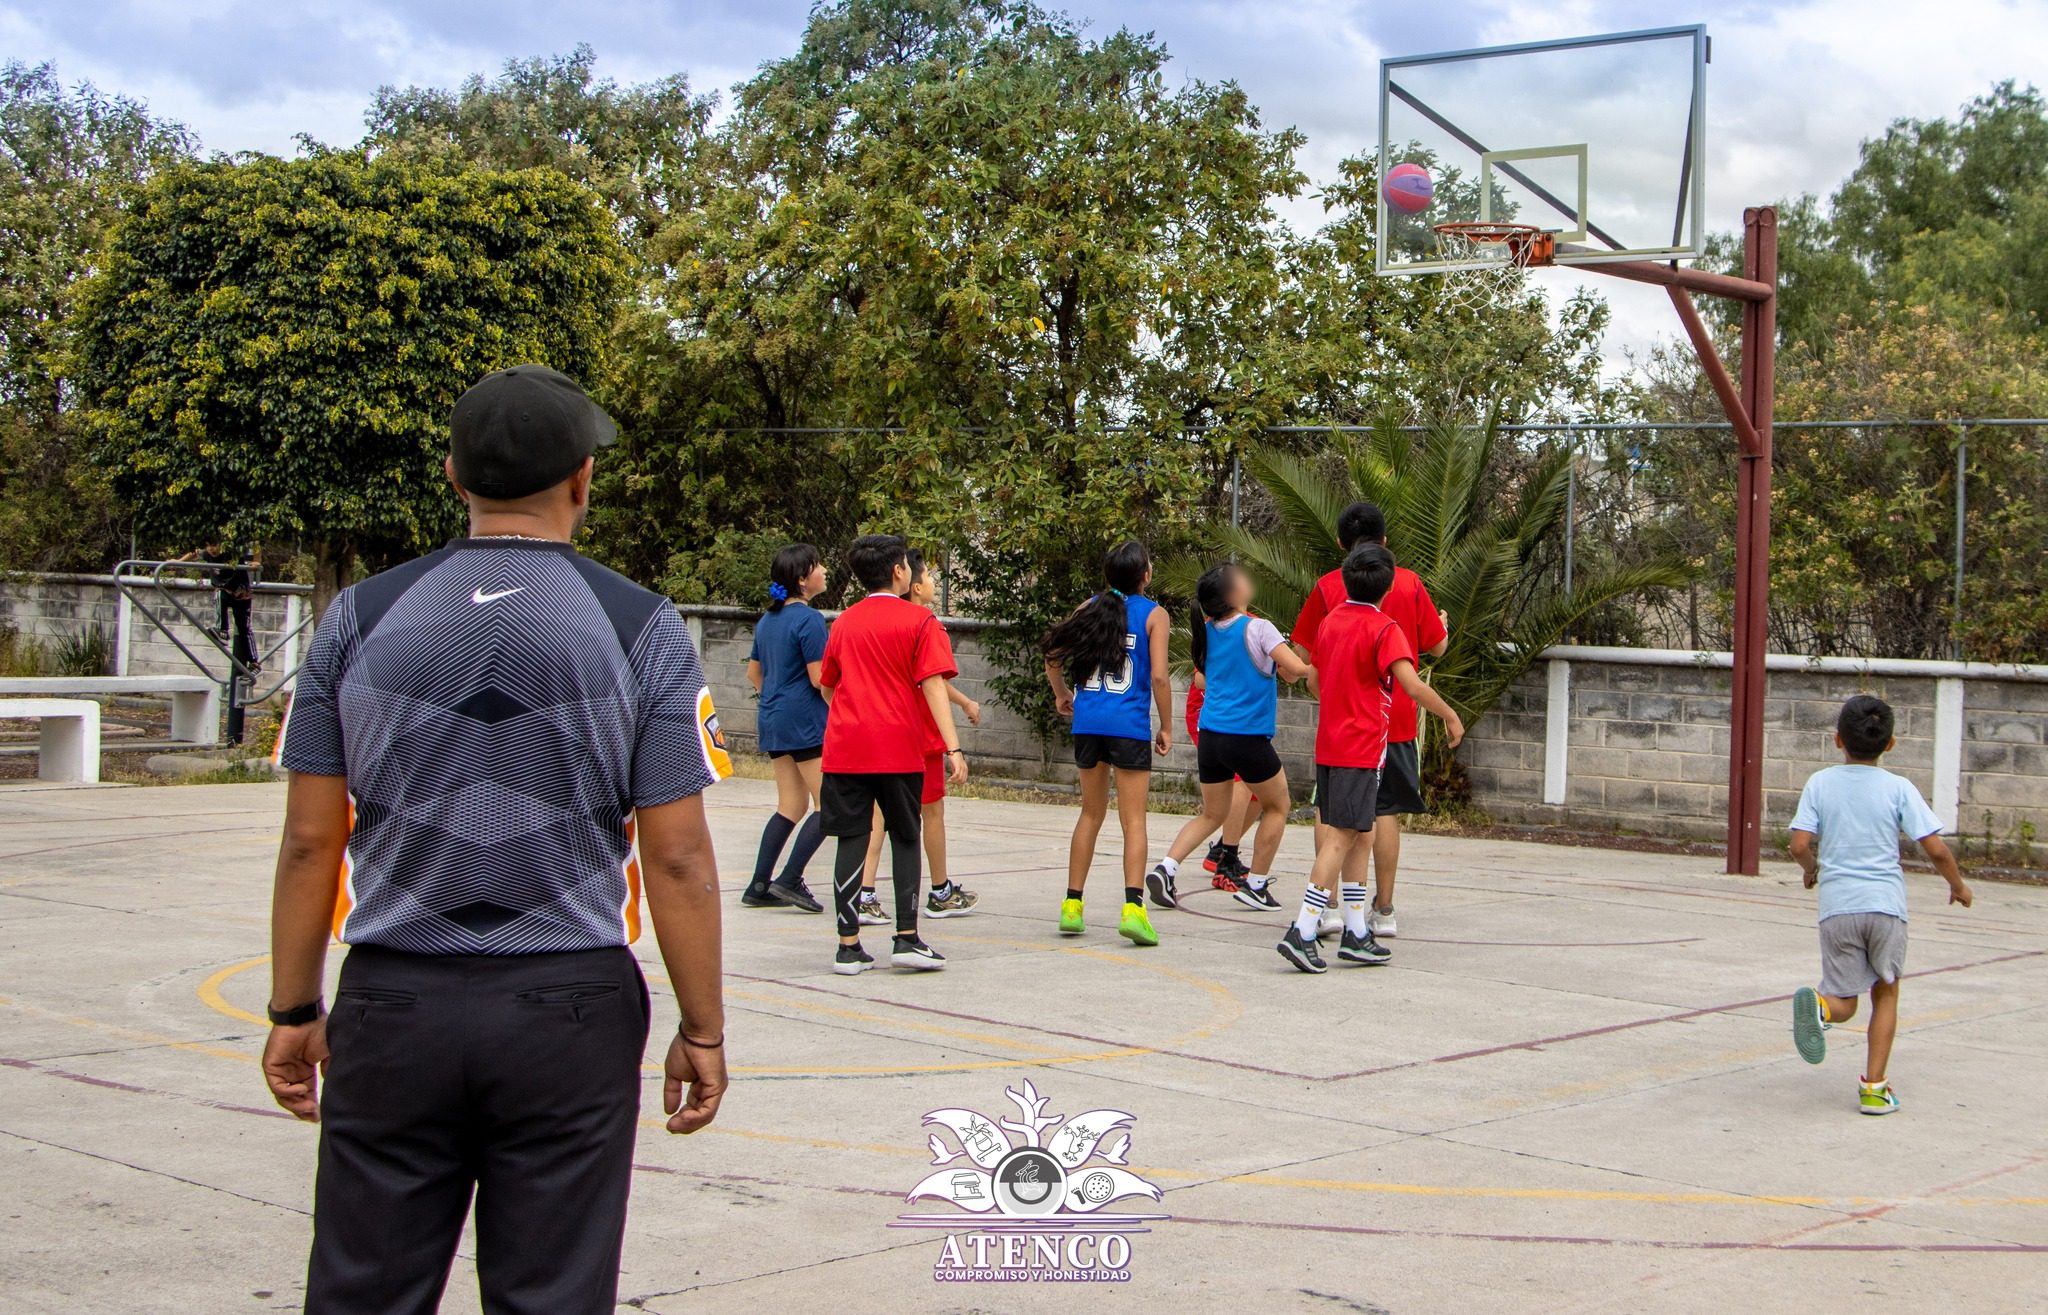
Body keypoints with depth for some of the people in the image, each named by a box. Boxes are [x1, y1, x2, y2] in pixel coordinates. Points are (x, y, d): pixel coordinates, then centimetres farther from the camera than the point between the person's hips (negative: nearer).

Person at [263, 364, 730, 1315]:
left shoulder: (358, 619, 1)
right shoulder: (642, 631, -4)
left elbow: (309, 840, 2)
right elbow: (677, 858, -6)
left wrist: (294, 1012, 12)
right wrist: (702, 1031, 3)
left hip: (393, 1011, 2)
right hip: (571, 1013, -1)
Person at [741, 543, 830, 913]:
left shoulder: (767, 620, 12)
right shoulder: (808, 620, -14)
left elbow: (754, 672, 21)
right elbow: (820, 678, -18)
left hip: (773, 721, 9)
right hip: (806, 723, -9)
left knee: (792, 805, 15)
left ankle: (759, 886, 11)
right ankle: (789, 880, -7)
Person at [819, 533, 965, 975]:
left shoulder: (843, 623, 11)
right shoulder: (919, 621, -4)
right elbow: (933, 687, -12)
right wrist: (953, 748, -16)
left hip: (845, 750, 3)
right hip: (899, 750, -3)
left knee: (852, 842, 4)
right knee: (905, 840, 9)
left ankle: (849, 946, 2)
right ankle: (906, 939, 5)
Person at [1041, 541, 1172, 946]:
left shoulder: (1092, 607, 9)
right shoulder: (1154, 615, -3)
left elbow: (1052, 653, 9)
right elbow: (1159, 676, -10)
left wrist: (1061, 695, 26)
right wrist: (1166, 728, 0)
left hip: (1088, 723, 4)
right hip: (1129, 726, -4)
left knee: (1091, 814, 17)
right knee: (1133, 820, -2)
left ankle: (1072, 905, 17)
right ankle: (1132, 908, -14)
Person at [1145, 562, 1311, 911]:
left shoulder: (1207, 631, 8)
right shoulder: (1257, 628, -12)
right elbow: (1297, 669, -19)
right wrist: (1312, 668, 4)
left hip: (1210, 735, 6)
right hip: (1248, 738, -6)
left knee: (1211, 814, 18)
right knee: (1276, 806, 16)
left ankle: (1165, 868, -1)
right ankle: (1255, 885, 15)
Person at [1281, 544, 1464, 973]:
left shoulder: (1331, 622, 11)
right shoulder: (1383, 628, -12)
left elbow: (1316, 682, 21)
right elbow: (1411, 684, -21)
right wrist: (1450, 717, -10)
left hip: (1329, 742, 8)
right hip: (1362, 748, -8)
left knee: (1358, 835, 14)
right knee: (1341, 838, -7)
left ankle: (1356, 933, 17)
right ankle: (1302, 933, -13)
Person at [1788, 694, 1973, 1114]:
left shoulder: (1820, 783, 2)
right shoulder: (1898, 788, 0)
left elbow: (1800, 845, -5)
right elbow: (1935, 848, -5)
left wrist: (1811, 870, 17)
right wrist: (1958, 885, 13)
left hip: (1836, 906, 1)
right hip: (1886, 905, 0)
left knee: (1845, 1003, 8)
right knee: (1886, 993, 18)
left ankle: (1818, 1005, -28)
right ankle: (1874, 1087, 12)